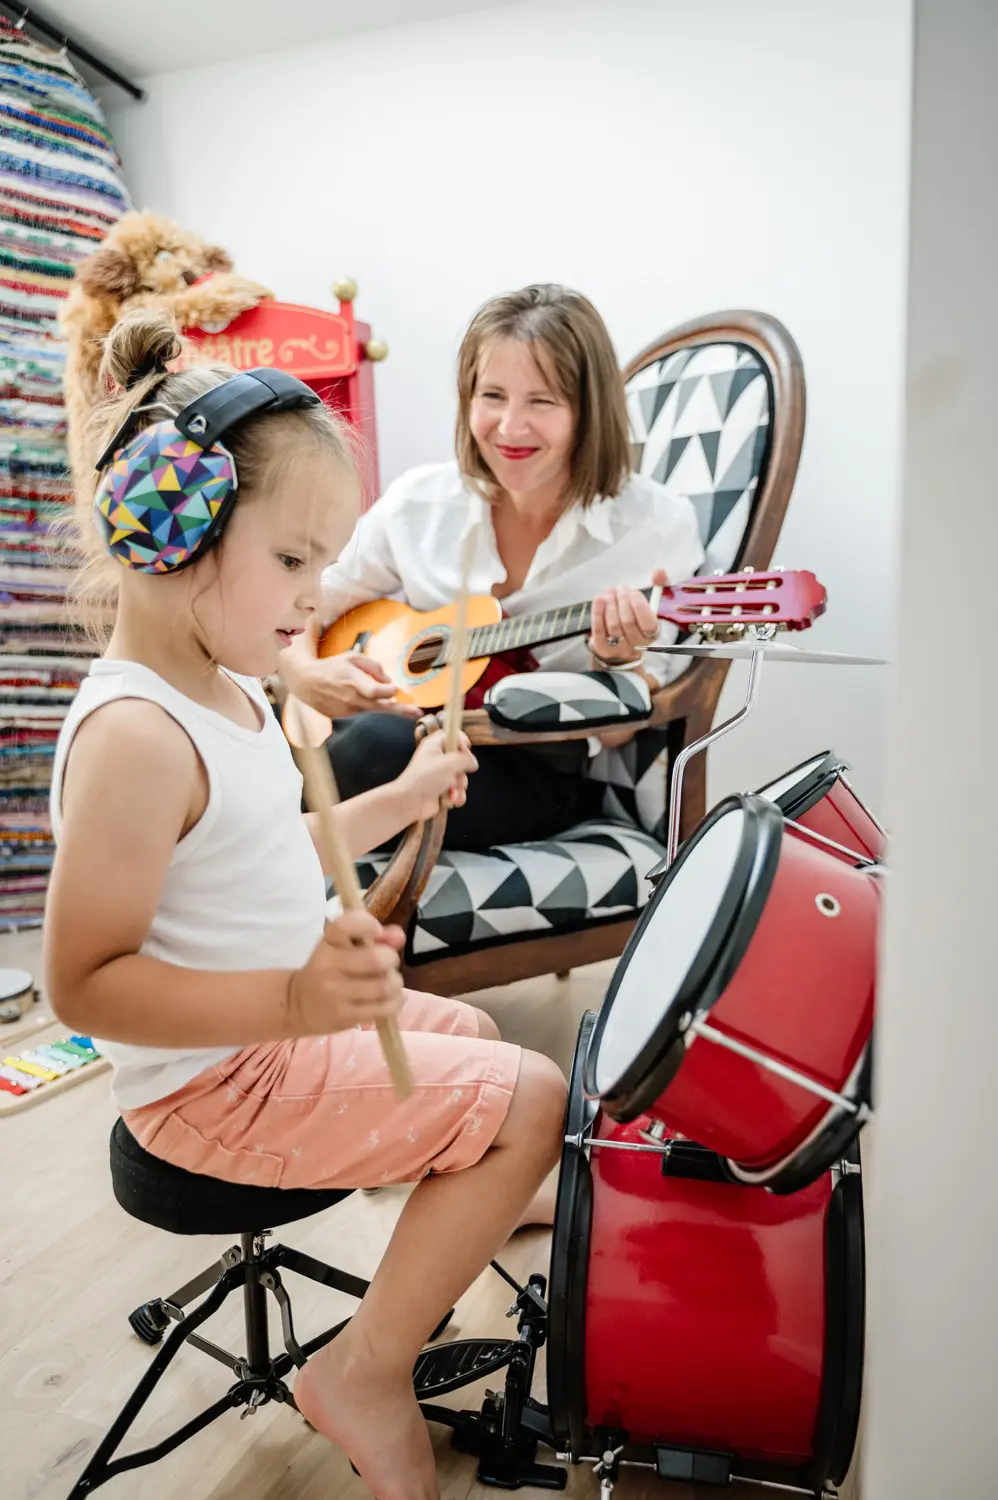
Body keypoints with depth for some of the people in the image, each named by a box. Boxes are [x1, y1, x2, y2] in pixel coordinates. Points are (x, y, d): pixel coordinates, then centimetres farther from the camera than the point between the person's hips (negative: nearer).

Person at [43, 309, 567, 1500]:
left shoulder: (226, 688, 5)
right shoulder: (134, 734, -27)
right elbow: (83, 984, -28)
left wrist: (395, 802, 7)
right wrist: (290, 1000, -39)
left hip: (279, 1027, 10)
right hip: (214, 1079, -10)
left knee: (474, 1034, 26)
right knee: (532, 1098, -10)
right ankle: (367, 1374, 5)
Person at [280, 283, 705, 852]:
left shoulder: (658, 527, -9)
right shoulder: (420, 503, 0)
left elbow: (615, 732, -8)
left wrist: (616, 658, -29)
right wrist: (306, 674, -12)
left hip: (550, 777, -2)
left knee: (380, 744, -34)